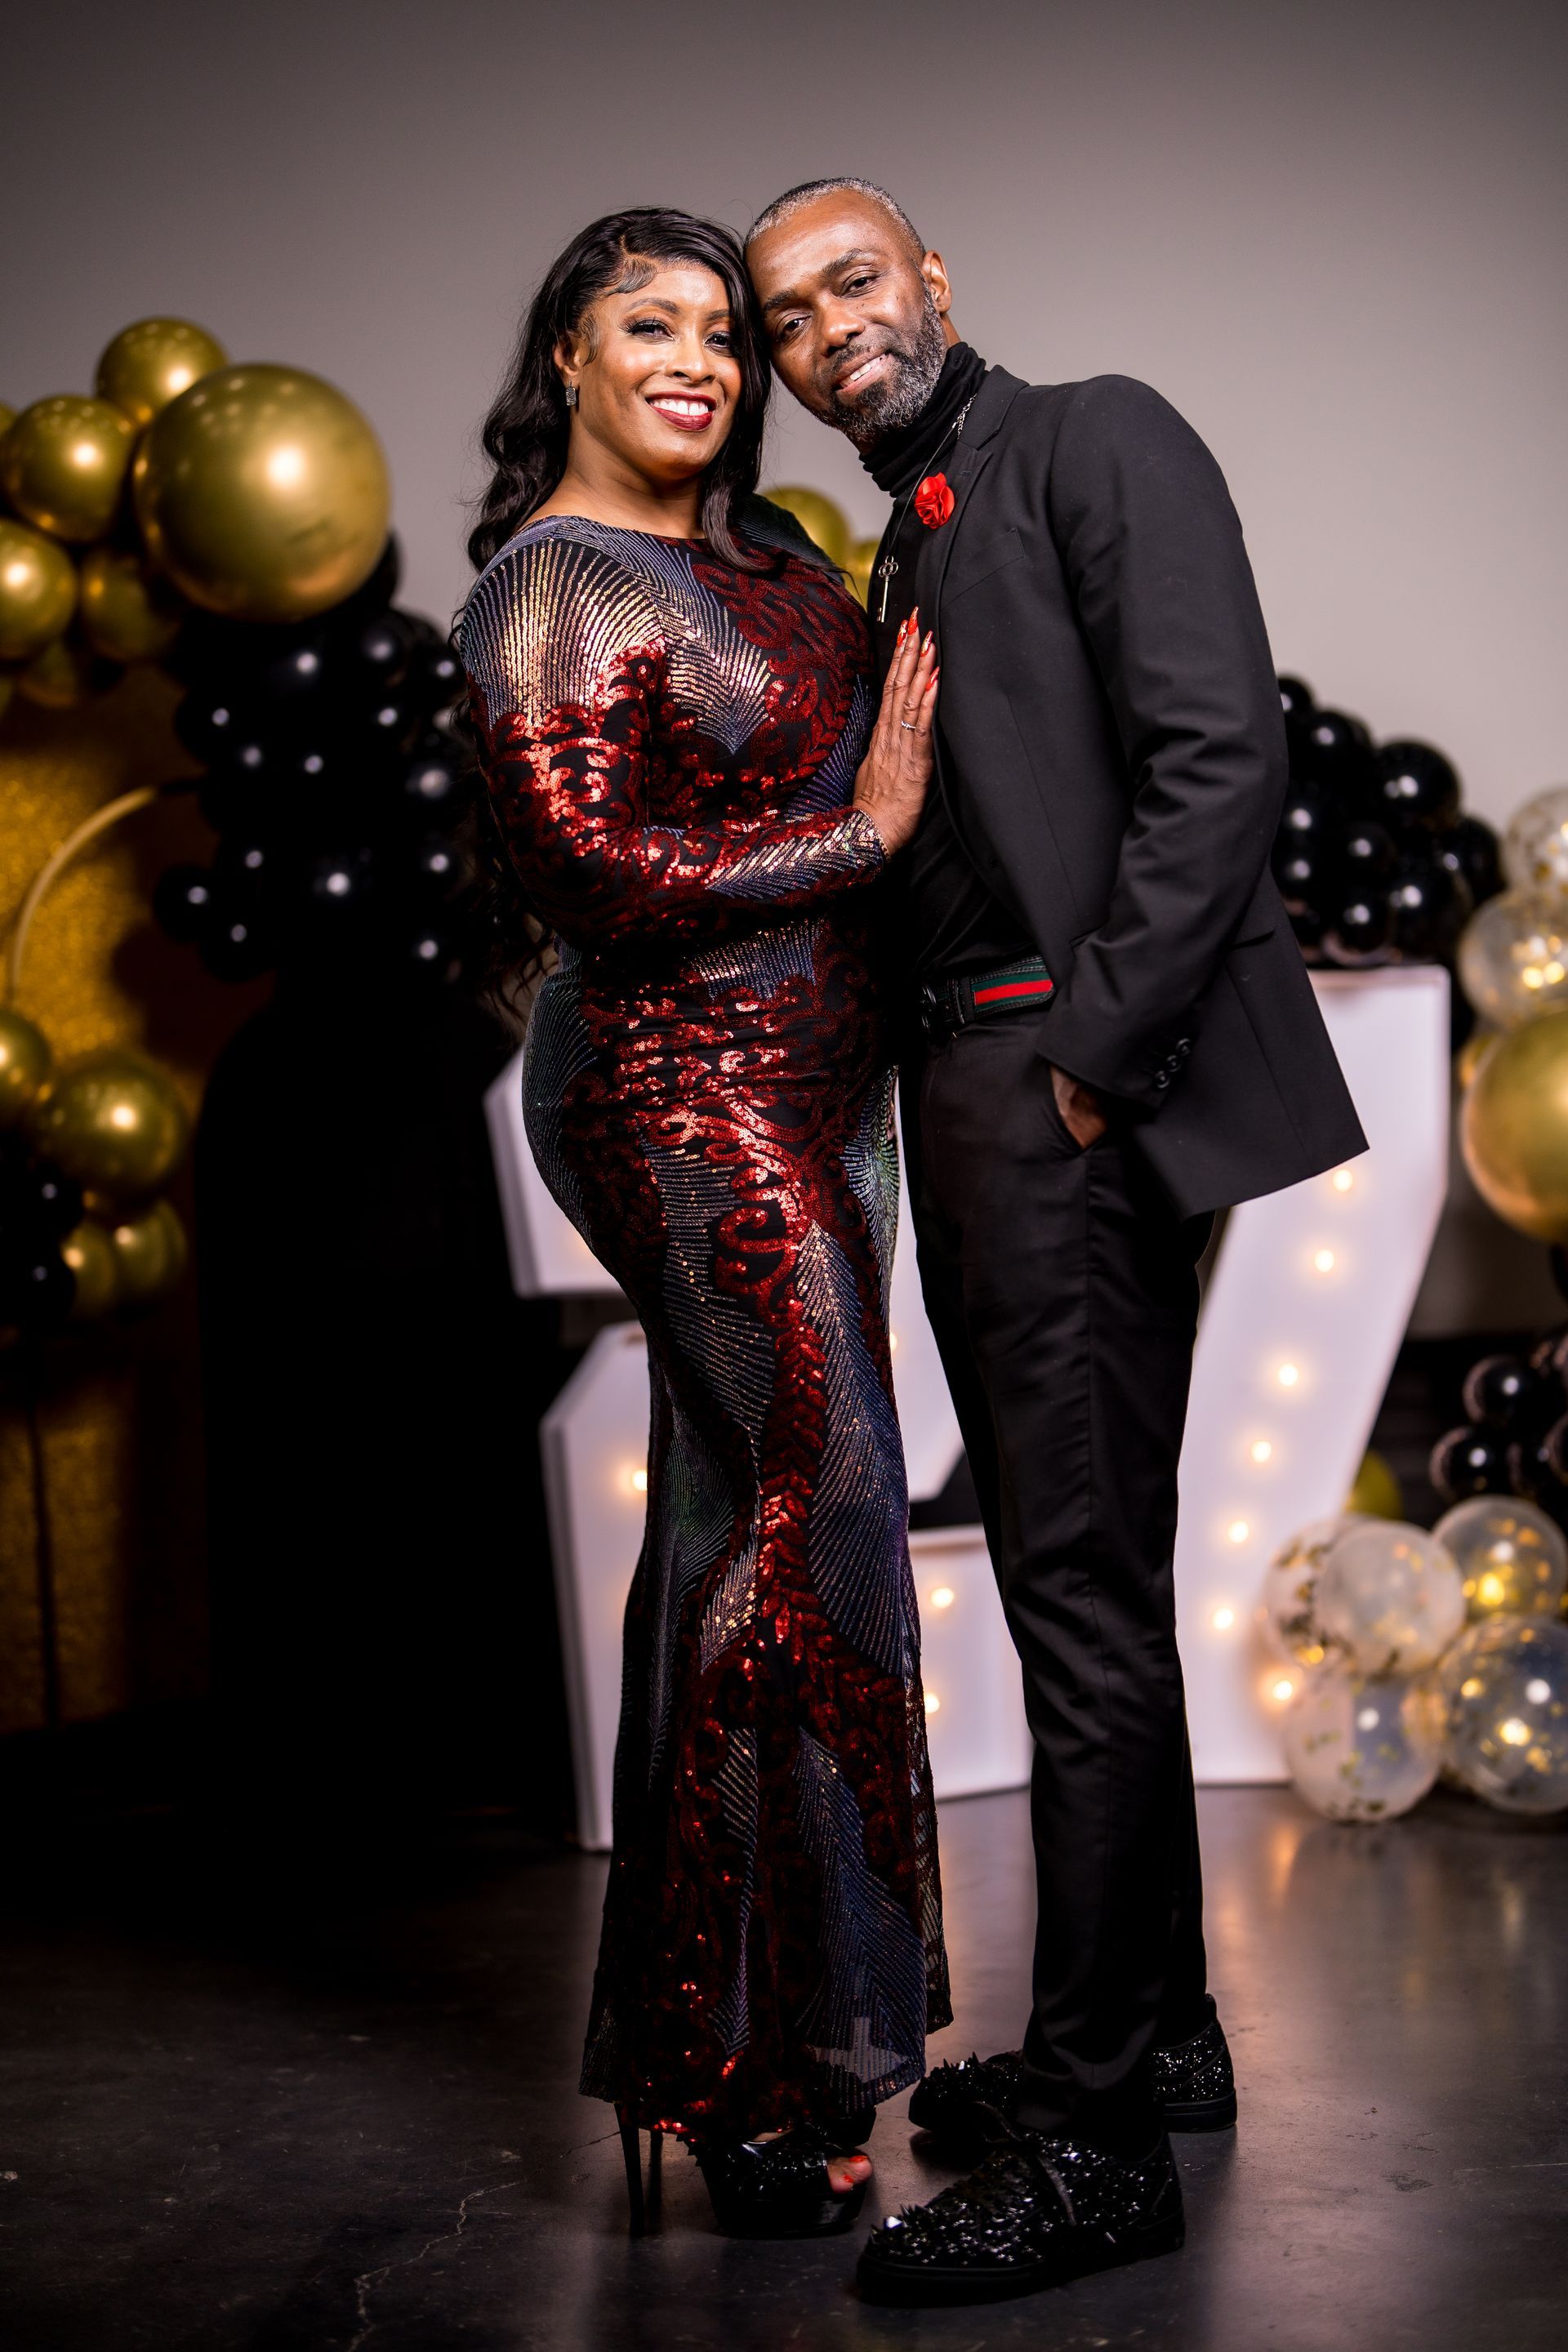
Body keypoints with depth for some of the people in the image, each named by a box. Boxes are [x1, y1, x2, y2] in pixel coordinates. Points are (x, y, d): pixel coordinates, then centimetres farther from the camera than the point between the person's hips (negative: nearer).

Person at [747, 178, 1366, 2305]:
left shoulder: (1101, 442, -2)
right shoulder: (905, 557, 23)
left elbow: (1222, 753, -14)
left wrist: (1096, 1055, -17)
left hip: (1085, 1097, -9)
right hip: (963, 1100, 9)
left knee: (1084, 1590, -9)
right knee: (1070, 1572, 14)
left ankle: (1094, 2137, -3)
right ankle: (1157, 2028, 27)